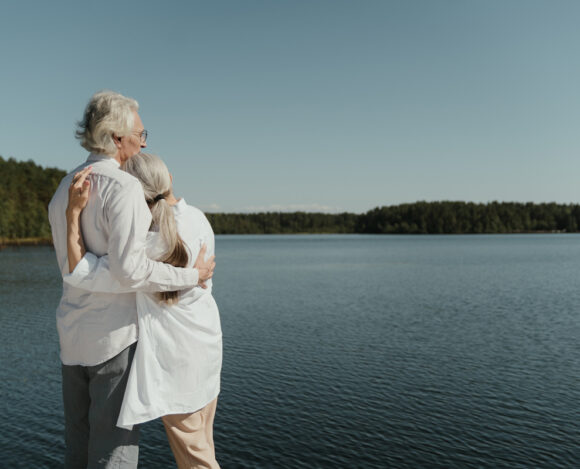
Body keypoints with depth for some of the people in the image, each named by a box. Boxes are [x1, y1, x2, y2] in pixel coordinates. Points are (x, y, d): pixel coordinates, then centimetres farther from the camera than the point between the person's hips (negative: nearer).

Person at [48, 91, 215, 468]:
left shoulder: (63, 190, 11)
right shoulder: (124, 186, -17)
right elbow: (129, 267, -26)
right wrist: (192, 276, -14)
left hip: (74, 337, 8)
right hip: (116, 336, -8)